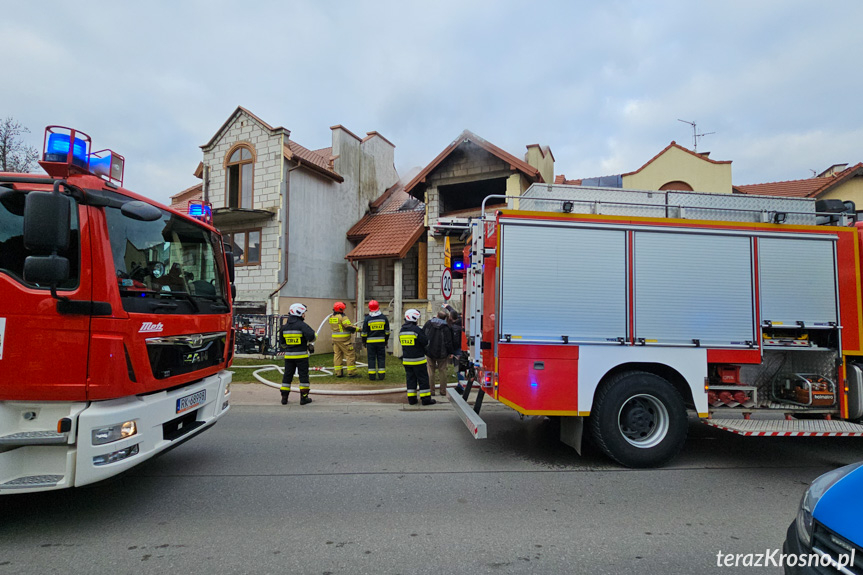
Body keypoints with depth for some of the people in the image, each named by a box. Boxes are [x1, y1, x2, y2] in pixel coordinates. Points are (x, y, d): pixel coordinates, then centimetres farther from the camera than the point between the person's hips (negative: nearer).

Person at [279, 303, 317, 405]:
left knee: (287, 375, 12)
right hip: (301, 355, -5)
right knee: (303, 375, 3)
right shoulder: (302, 325, -12)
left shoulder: (285, 326, 7)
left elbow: (282, 339, 17)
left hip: (288, 355, 6)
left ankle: (284, 397, 16)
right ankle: (304, 397, 5)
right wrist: (311, 343, -3)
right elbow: (311, 335, -23)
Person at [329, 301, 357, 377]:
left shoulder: (331, 317, 9)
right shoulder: (342, 317, -16)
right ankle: (351, 373, -2)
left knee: (337, 355, 11)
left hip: (335, 339, 8)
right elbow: (349, 327, -20)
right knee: (350, 355, -2)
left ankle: (338, 373, 12)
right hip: (344, 340, -8)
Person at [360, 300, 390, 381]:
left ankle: (372, 376, 4)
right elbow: (387, 331, 8)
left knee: (371, 358, 4)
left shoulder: (367, 319, -6)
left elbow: (364, 332, -2)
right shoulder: (383, 317, 2)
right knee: (381, 357, 8)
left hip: (370, 341, -2)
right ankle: (381, 375, 7)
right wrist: (386, 340, 19)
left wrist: (363, 341, 10)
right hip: (381, 341, 2)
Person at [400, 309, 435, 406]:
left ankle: (411, 399, 14)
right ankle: (426, 399, 4)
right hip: (418, 359, -6)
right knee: (423, 379, 2)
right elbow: (425, 342, -14)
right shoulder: (416, 329, -17)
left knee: (410, 378, 12)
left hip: (406, 360, 7)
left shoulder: (401, 330, 7)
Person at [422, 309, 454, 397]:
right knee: (442, 371, 8)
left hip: (429, 352, 3)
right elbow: (448, 342, -12)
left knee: (431, 371, 10)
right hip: (441, 354, -3)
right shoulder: (446, 327, -14)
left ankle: (431, 391, 12)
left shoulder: (428, 323, -1)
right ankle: (443, 391, 12)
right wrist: (451, 352, 0)